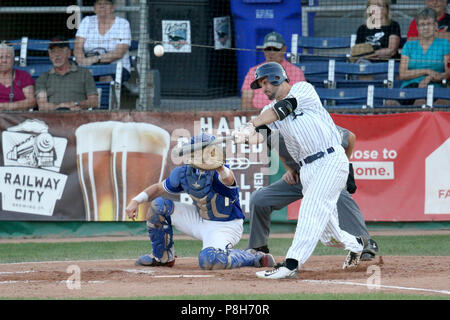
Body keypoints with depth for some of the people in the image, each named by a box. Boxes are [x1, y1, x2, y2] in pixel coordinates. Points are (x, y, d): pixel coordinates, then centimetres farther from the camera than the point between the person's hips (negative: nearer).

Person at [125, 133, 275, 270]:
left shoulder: (217, 173, -27)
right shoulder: (184, 172, -7)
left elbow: (228, 179, -53)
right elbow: (159, 188, 8)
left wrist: (221, 168, -77)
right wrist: (136, 200, -8)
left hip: (226, 226, -7)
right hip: (200, 219, 7)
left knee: (208, 260, -35)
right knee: (158, 206, -2)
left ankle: (253, 257, -10)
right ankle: (162, 256, 16)